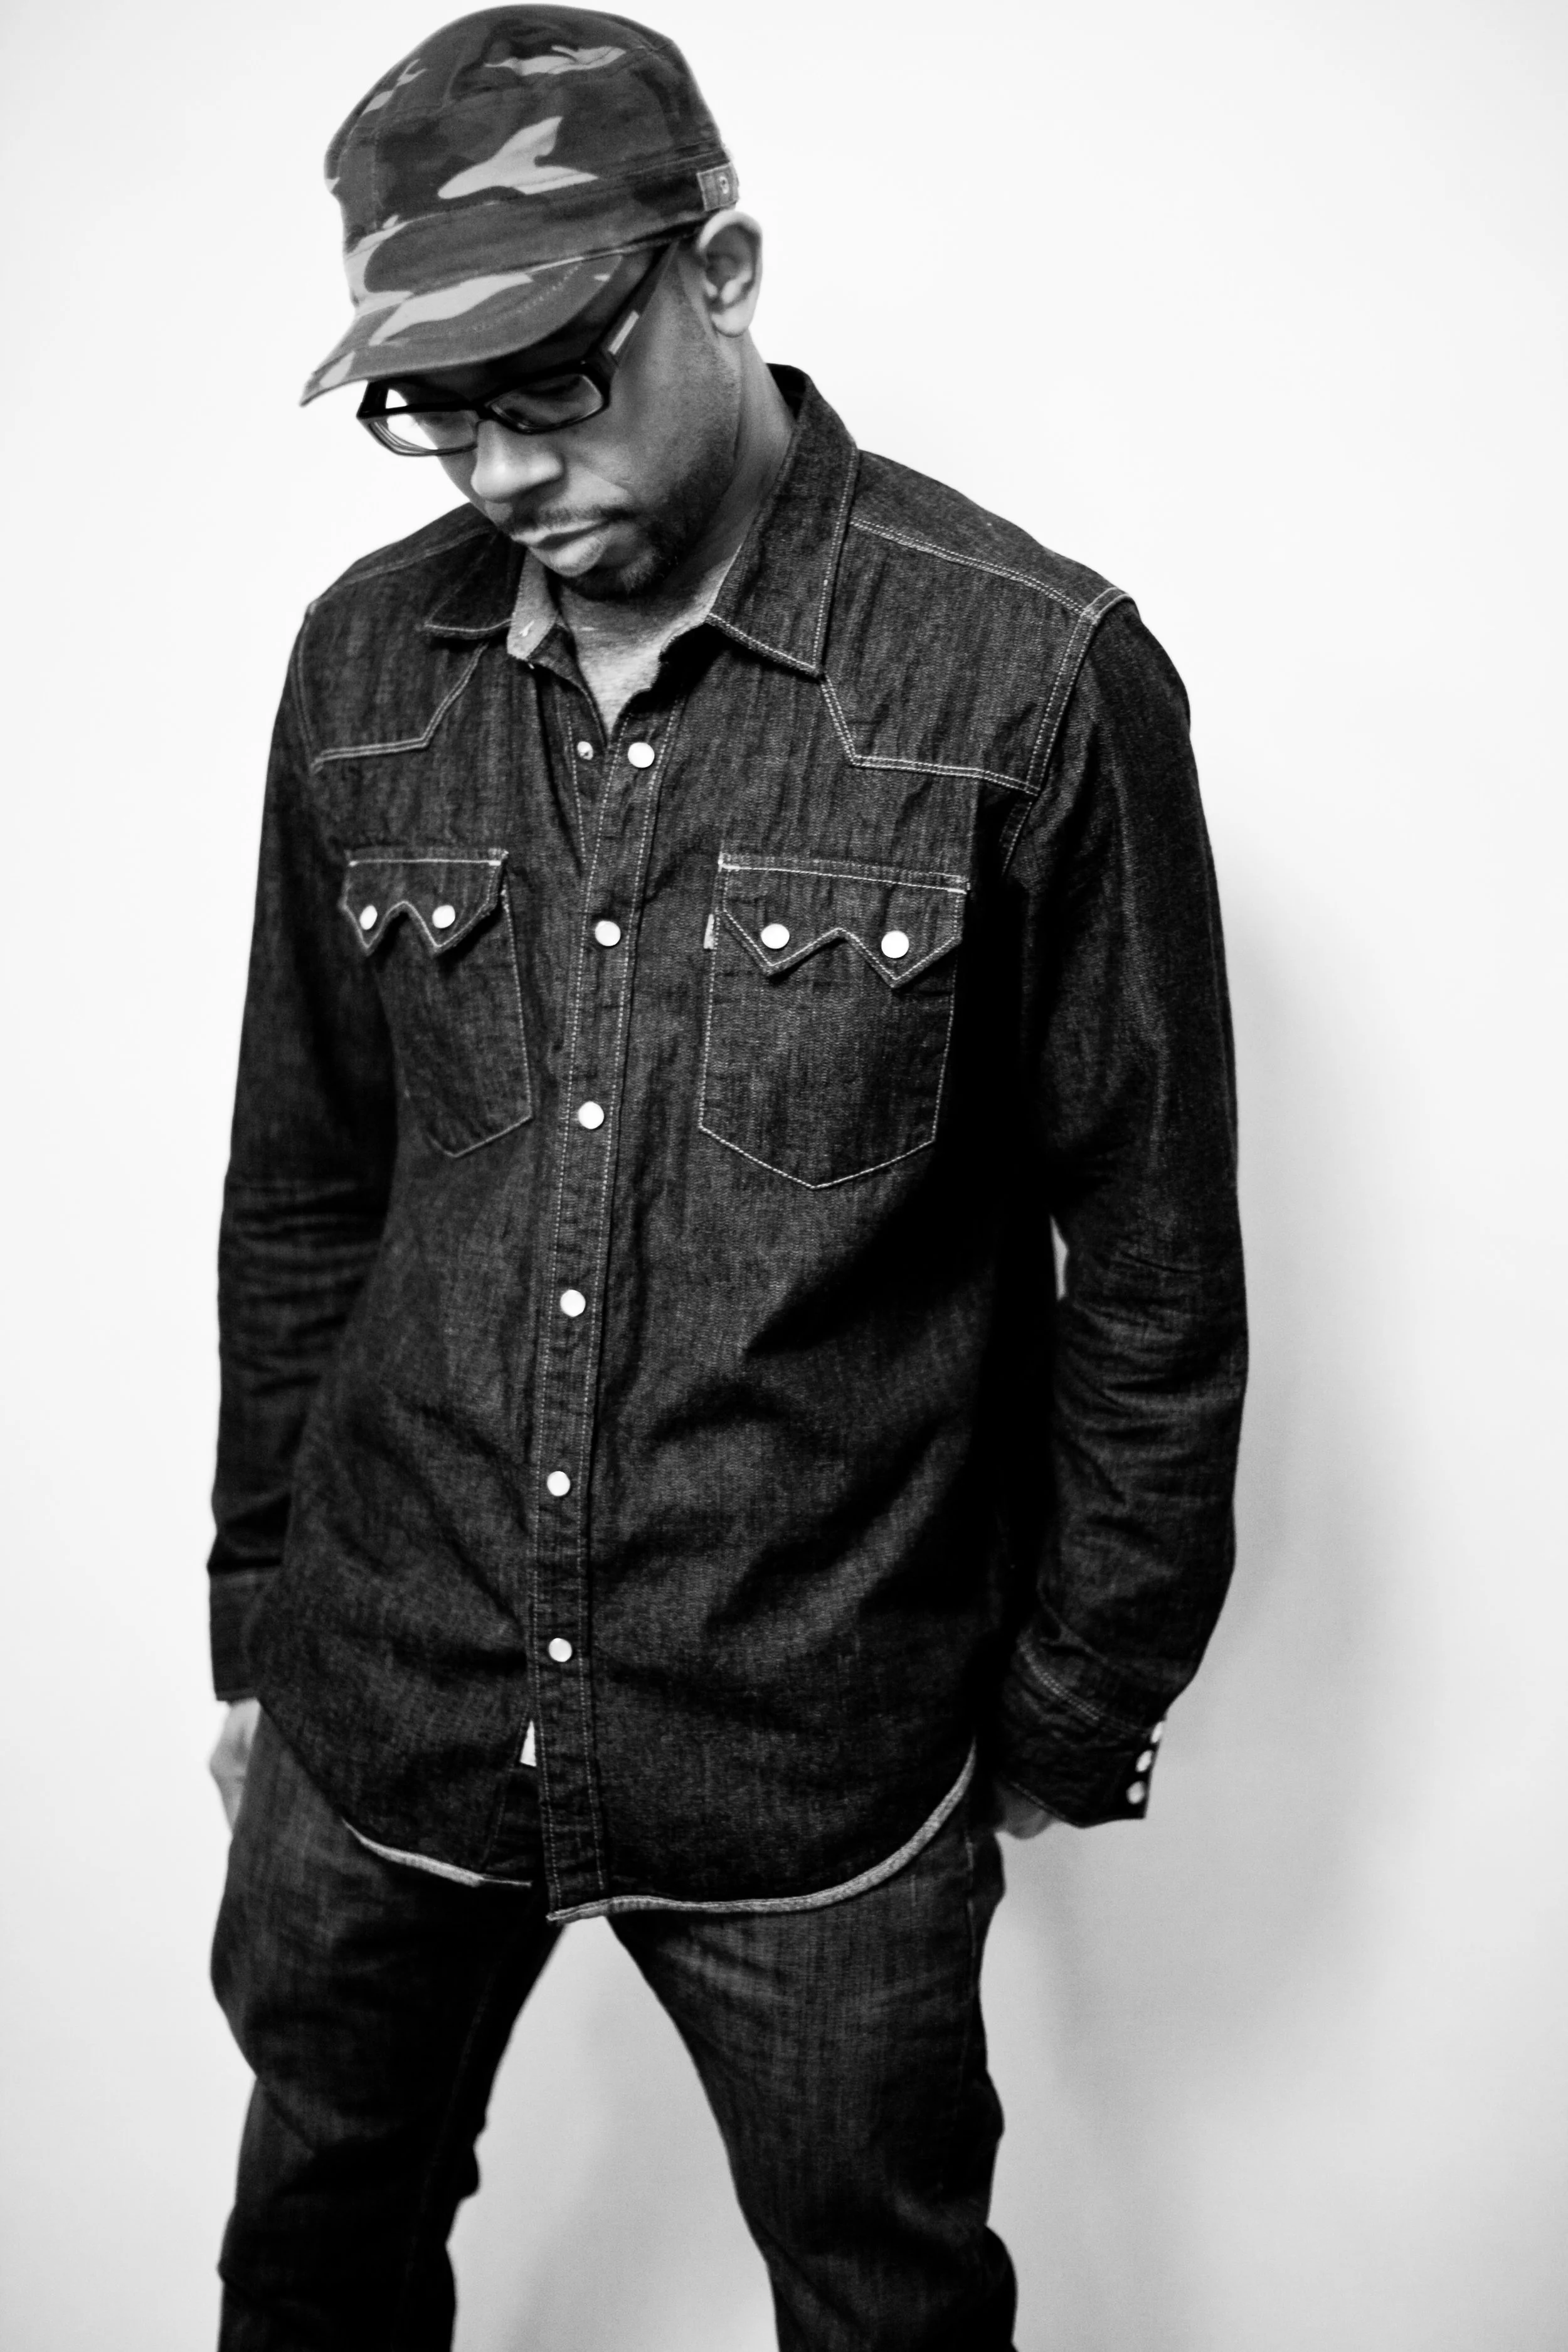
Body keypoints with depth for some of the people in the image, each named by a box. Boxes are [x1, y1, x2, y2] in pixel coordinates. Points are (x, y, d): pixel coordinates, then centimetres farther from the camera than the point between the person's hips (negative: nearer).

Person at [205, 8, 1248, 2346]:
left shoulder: (1035, 678, -15)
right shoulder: (365, 663, -1)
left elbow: (1155, 1271, -8)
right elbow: (302, 1195, 7)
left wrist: (1074, 1713, -1)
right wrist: (261, 1625, 12)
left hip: (823, 1770, -3)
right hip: (384, 1718, 4)